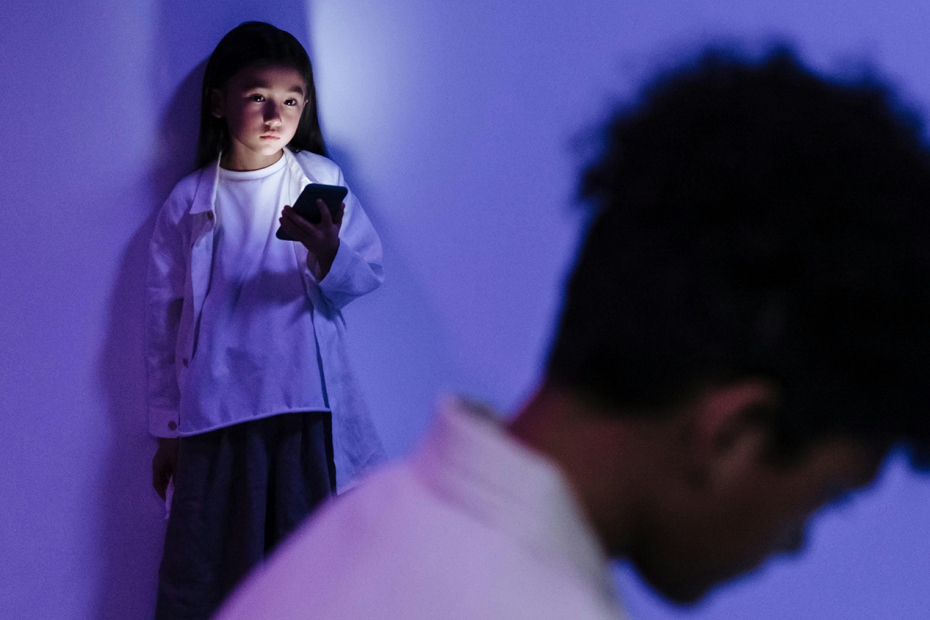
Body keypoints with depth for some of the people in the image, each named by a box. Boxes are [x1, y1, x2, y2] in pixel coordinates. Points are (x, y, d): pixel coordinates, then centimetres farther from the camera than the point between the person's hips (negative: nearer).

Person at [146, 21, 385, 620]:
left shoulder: (322, 179, 5)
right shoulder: (188, 203, 7)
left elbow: (370, 272, -3)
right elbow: (165, 318, 11)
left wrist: (328, 255, -26)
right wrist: (166, 430, 11)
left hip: (307, 411, 0)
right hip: (214, 411, 1)